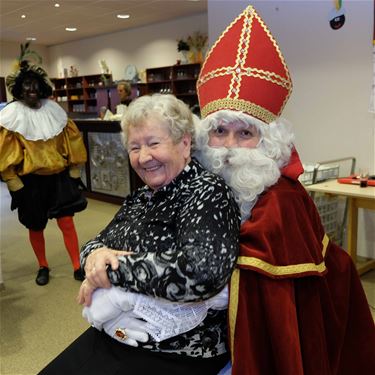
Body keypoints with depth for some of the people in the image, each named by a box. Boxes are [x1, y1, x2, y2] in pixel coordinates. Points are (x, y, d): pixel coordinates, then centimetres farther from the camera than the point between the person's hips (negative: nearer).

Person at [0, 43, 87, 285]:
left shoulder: (53, 109, 2)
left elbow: (70, 140, 8)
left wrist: (74, 170, 7)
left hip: (59, 176, 2)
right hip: (30, 181, -2)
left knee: (66, 222, 1)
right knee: (36, 227, 11)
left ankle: (78, 267, 10)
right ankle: (43, 267, 30)